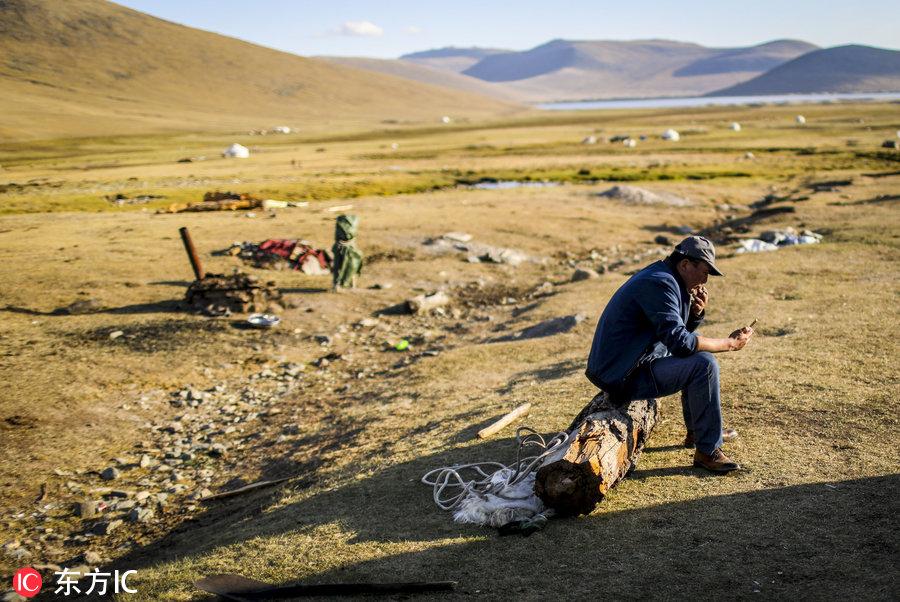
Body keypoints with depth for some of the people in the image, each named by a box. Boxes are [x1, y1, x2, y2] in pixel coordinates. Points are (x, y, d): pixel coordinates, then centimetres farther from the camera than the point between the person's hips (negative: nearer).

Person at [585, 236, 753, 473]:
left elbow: (683, 330, 21)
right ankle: (707, 451, -10)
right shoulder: (659, 284, -19)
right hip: (625, 376, -11)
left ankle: (696, 431, 31)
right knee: (704, 364, -20)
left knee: (696, 353, 24)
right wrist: (730, 343, -16)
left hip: (623, 364, 11)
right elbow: (679, 341, -26)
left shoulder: (664, 278, 13)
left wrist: (697, 311, 0)